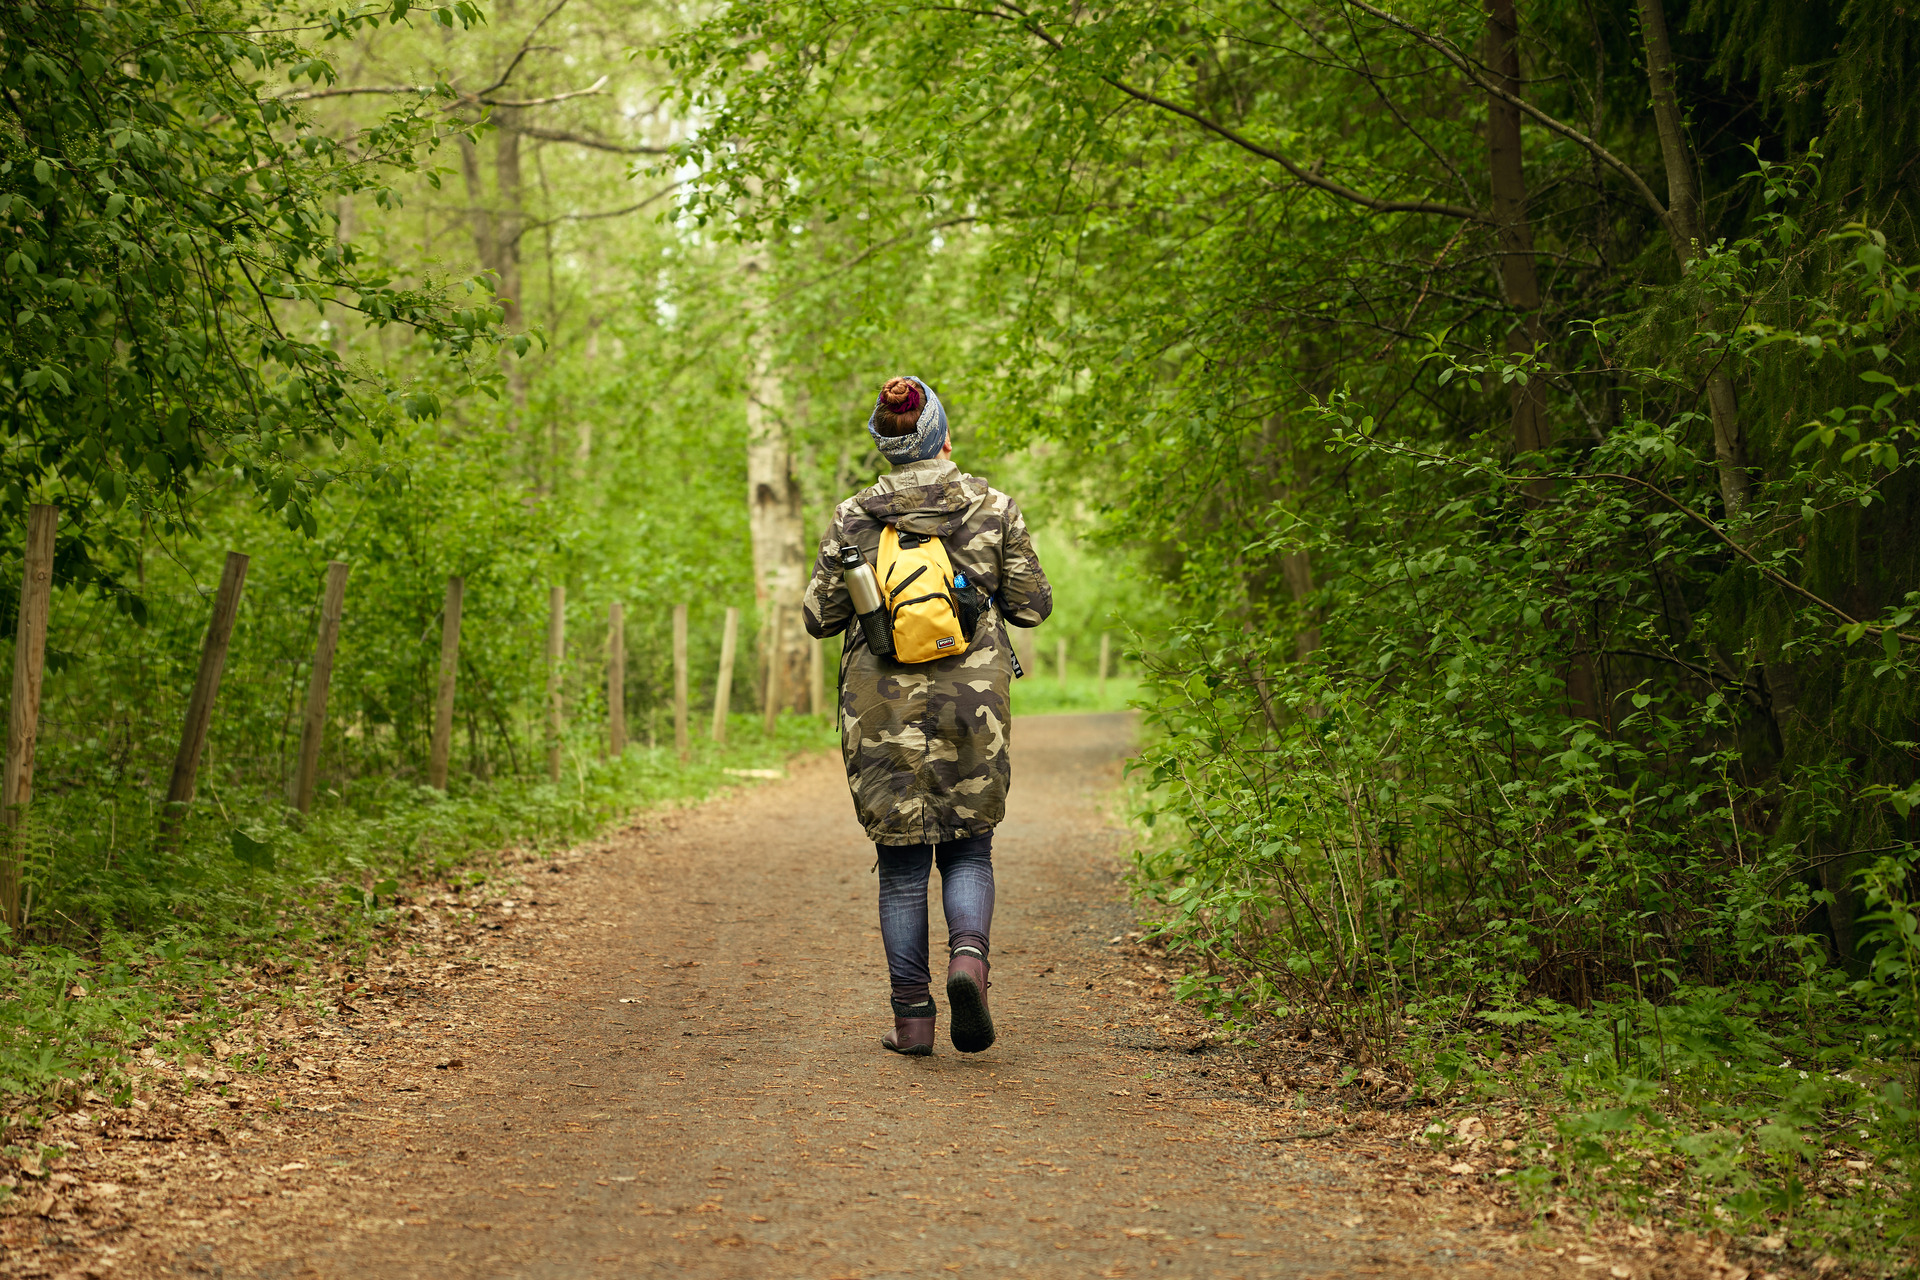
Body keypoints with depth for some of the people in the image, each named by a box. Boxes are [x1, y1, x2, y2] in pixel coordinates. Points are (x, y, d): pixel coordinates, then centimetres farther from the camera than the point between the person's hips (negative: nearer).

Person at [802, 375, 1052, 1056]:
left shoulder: (853, 517, 1)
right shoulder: (992, 506, 1)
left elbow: (820, 616, 3)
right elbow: (1032, 605, 3)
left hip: (883, 705, 0)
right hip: (971, 698, 0)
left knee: (901, 862, 8)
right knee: (968, 850, 12)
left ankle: (913, 1017, 5)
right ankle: (969, 953, -17)